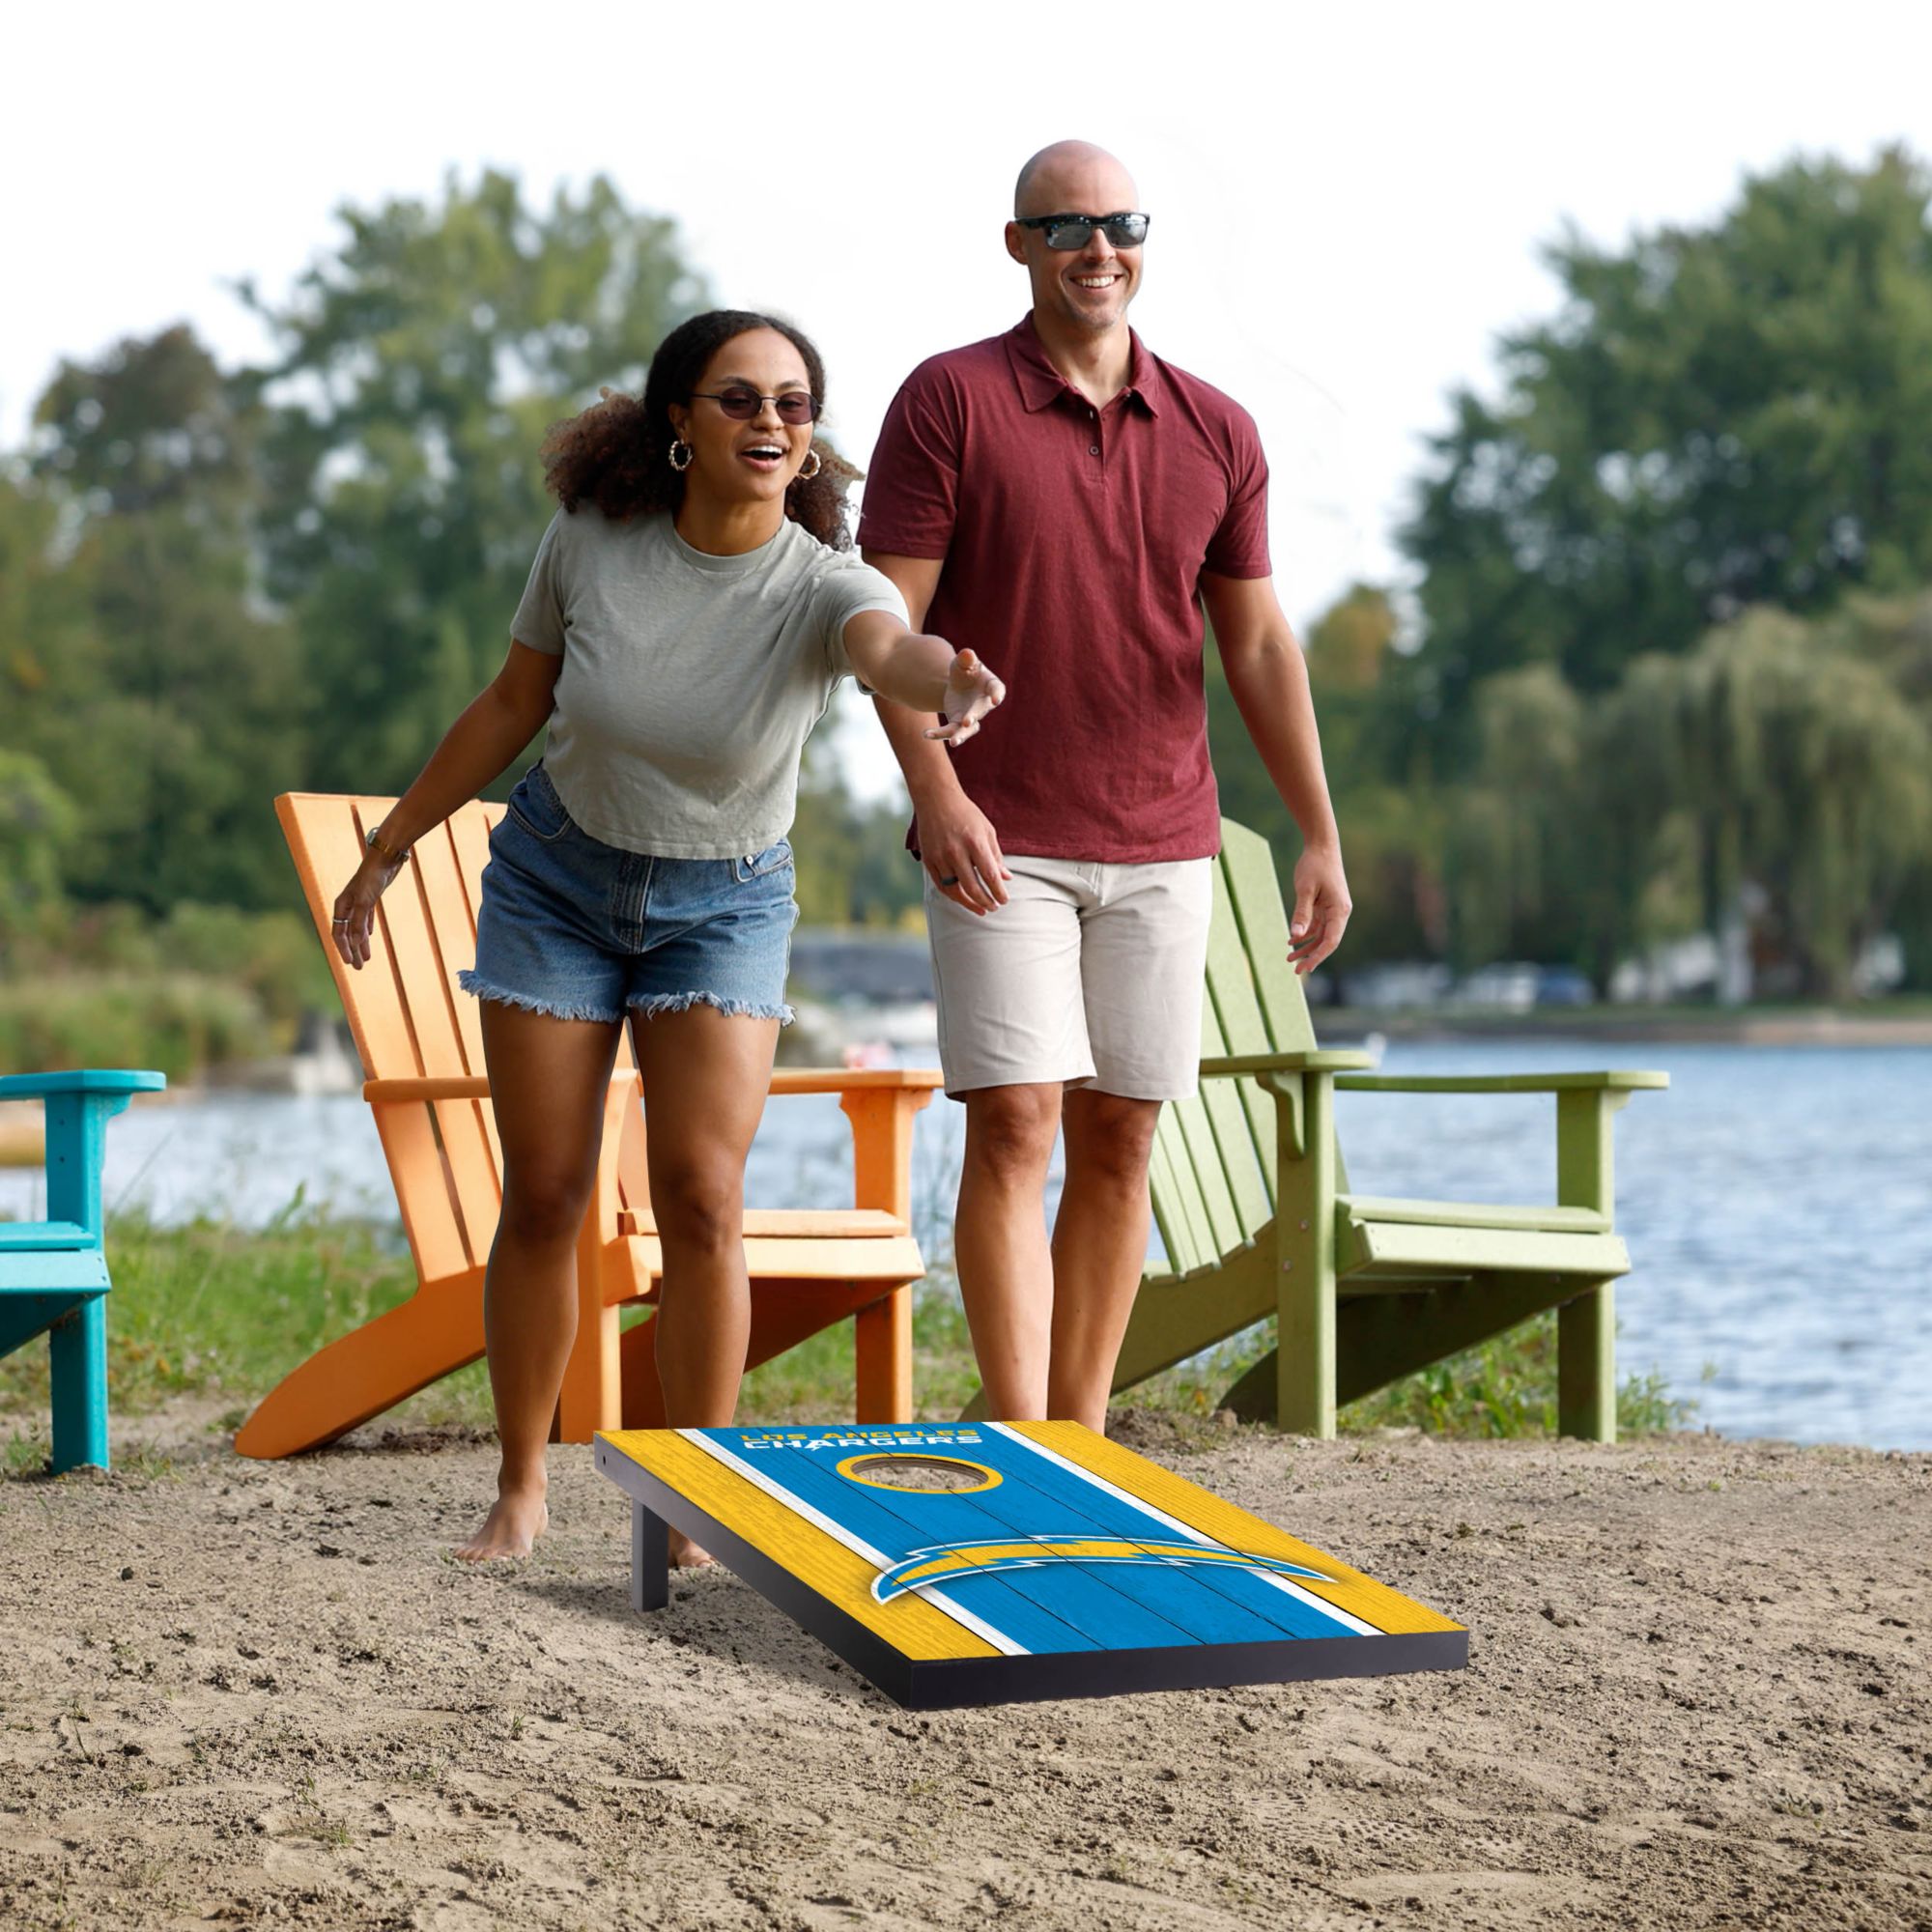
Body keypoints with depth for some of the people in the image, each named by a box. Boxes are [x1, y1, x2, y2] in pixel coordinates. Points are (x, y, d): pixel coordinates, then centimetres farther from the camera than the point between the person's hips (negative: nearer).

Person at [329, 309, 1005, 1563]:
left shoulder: (821, 586, -23)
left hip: (723, 904, -1)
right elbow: (514, 705, 0)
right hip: (556, 880, 1)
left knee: (703, 1194, -13)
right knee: (545, 1194, 2)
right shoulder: (592, 540, -15)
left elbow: (893, 647, -47)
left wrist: (949, 682, -72)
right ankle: (521, 1488, 18)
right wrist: (391, 847, 7)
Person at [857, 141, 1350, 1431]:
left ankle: (1083, 1451, 13)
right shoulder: (950, 401, -3)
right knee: (1014, 1127, -11)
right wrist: (935, 792, -20)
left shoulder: (1216, 434, 8)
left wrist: (1321, 837, 5)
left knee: (1120, 1144, 5)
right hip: (1000, 844, -4)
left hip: (1164, 849, 4)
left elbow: (1260, 645, 11)